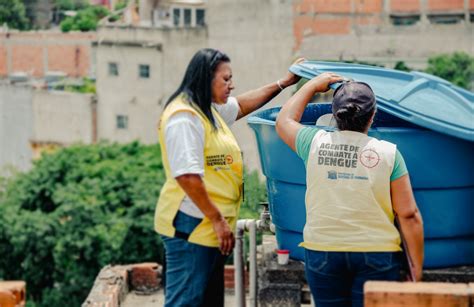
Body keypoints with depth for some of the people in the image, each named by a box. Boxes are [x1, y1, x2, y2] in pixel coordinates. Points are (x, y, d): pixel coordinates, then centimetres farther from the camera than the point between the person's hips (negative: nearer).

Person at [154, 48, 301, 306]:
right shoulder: (184, 118, -16)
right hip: (191, 228, -11)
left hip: (210, 228, 11)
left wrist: (284, 83, 33)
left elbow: (242, 105, 36)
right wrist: (217, 219, -20)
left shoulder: (209, 110, 16)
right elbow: (187, 176, -24)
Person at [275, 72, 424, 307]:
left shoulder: (315, 144, 0)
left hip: (322, 251, 2)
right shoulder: (388, 153, -5)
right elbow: (409, 215, -6)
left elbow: (284, 121, 23)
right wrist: (417, 266, 1)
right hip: (376, 253, -2)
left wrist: (313, 85, 32)